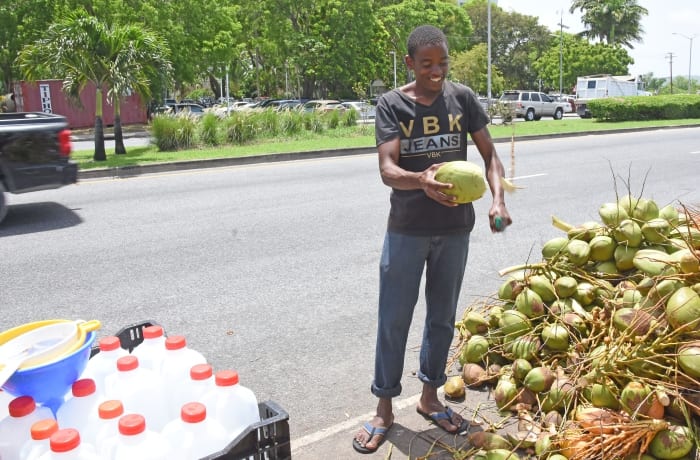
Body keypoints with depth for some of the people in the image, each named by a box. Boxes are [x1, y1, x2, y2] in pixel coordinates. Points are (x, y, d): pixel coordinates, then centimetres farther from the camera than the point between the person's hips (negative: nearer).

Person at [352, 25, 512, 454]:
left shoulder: (463, 97, -1)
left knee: (442, 318, 14)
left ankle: (430, 396, 34)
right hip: (406, 230, -2)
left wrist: (498, 200, -16)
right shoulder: (392, 104, -7)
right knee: (394, 320, 5)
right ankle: (385, 406, 22)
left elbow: (489, 153, 2)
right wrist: (421, 181, -40)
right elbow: (387, 169, -18)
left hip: (455, 229, 3)